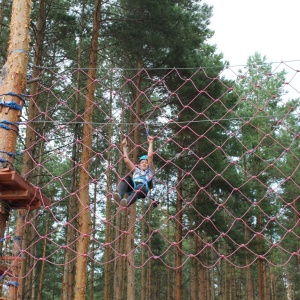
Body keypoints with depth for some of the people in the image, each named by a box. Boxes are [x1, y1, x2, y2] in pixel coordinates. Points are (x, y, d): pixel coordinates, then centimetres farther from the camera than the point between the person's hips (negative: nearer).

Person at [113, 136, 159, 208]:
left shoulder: (149, 171, 30)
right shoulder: (135, 170, 36)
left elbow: (150, 156, 20)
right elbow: (126, 160, 24)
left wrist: (150, 143, 19)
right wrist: (124, 147, 23)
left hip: (143, 190, -3)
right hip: (132, 188, 3)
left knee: (141, 186, -37)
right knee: (127, 178, -23)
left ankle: (127, 202, -66)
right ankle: (120, 196, -48)